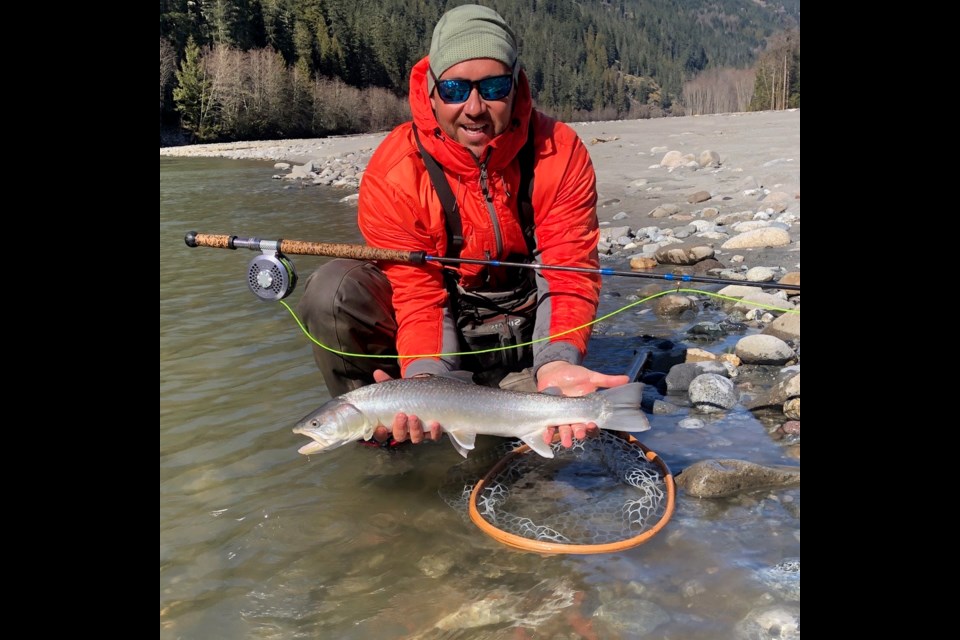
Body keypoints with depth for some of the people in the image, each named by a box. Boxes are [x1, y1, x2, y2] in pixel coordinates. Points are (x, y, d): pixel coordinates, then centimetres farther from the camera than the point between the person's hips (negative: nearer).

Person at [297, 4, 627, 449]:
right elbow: (419, 296, -21)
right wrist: (426, 378, -41)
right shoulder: (392, 174, -21)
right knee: (333, 291, -28)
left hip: (519, 335, 2)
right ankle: (379, 428, -4)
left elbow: (569, 275, -20)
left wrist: (557, 361, -39)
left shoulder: (560, 154, -17)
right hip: (443, 317, -1)